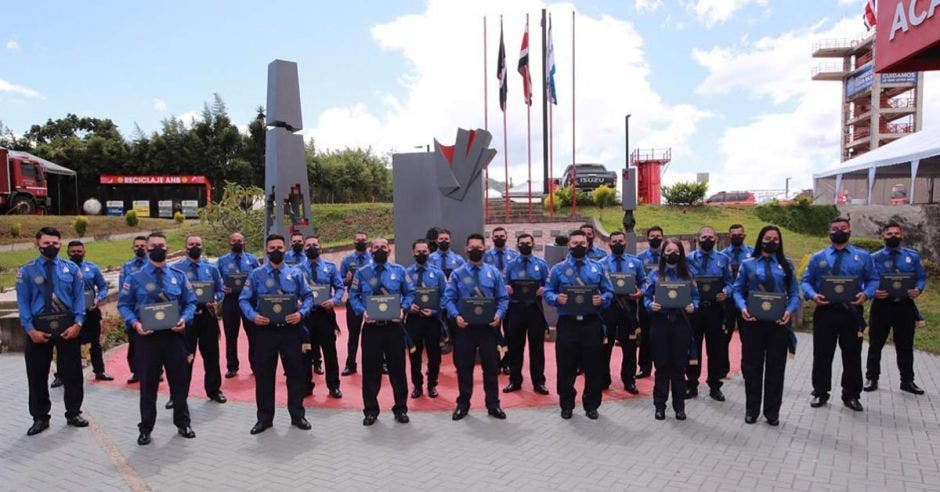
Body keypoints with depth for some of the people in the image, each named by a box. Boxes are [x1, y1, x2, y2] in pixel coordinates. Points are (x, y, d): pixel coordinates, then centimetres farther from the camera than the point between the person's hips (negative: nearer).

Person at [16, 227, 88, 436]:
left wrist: (77, 324, -11)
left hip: (67, 326, 0)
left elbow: (79, 297, 0)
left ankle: (73, 413, 24)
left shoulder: (72, 269, 3)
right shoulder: (26, 271, 0)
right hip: (39, 327, 0)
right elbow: (23, 303, -2)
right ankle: (40, 418, 24)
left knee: (72, 372, 8)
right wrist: (31, 330, -12)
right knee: (37, 375, 9)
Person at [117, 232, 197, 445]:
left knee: (180, 381, 9)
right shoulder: (135, 278, 2)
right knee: (148, 384, 7)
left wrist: (184, 319, -11)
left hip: (174, 335, 2)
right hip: (148, 336, -1)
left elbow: (190, 302, 8)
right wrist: (135, 323, -14)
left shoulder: (179, 276, 7)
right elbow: (123, 305, 3)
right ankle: (146, 428, 22)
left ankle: (182, 423, 25)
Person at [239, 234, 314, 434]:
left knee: (295, 373, 7)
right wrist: (253, 316, -15)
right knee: (263, 374, 7)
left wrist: (301, 313, -12)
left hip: (291, 330, 0)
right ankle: (264, 418, 23)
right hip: (265, 330, 0)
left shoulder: (295, 274, 4)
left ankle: (297, 415, 22)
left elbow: (308, 296, 6)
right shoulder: (256, 274, 2)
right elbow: (244, 299, 2)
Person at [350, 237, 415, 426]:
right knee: (370, 370, 5)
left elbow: (410, 293, 8)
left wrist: (403, 309, -9)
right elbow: (353, 295, 6)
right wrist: (362, 311, -11)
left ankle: (400, 409, 21)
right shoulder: (362, 273, 5)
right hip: (371, 327, 0)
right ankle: (371, 411, 20)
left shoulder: (399, 270, 6)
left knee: (397, 368, 7)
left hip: (394, 326, 0)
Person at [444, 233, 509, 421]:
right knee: (464, 367, 8)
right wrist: (456, 316, -17)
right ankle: (463, 405, 23)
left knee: (491, 366, 7)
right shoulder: (457, 273, 2)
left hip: (488, 326, 1)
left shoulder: (493, 272, 5)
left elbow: (503, 298, 5)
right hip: (464, 327, 0)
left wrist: (499, 314, -13)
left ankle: (493, 405, 21)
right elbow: (449, 298, 0)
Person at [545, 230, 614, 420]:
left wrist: (601, 299, -12)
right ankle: (566, 405, 22)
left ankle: (591, 405, 23)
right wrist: (557, 298, -16)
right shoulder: (558, 269, 4)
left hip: (592, 323, 1)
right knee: (566, 367, 6)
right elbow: (547, 292, 5)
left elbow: (609, 291, 9)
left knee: (594, 366, 7)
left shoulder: (598, 268, 8)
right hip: (567, 324, -1)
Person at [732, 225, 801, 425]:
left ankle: (772, 411, 22)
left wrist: (790, 310, -13)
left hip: (778, 321, 1)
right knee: (752, 365, 6)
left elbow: (794, 293, 5)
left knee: (776, 366, 8)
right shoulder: (748, 264, 4)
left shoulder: (786, 265, 7)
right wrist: (743, 307, -14)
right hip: (753, 321, -1)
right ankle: (752, 409, 20)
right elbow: (738, 290, 4)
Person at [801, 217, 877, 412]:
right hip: (824, 311, 0)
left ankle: (851, 395, 24)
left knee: (852, 356, 8)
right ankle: (820, 393, 20)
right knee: (822, 355, 7)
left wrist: (866, 294, -14)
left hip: (852, 312, 0)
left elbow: (873, 280, 7)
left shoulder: (863, 256, 7)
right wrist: (813, 295, -13)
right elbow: (806, 281, 7)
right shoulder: (818, 257, 6)